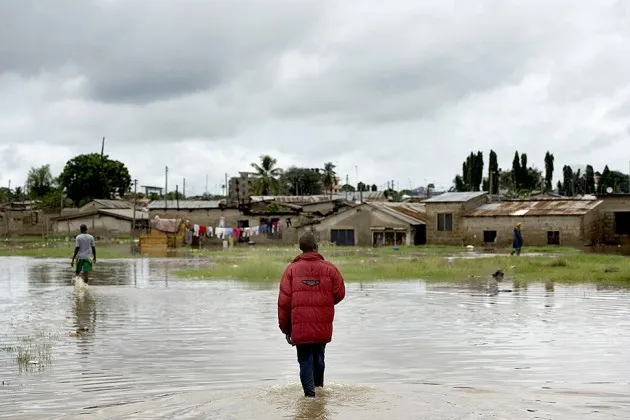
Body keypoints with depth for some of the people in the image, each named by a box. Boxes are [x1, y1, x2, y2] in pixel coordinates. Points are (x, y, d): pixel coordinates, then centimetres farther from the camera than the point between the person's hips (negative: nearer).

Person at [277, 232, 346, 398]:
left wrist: (285, 327, 6)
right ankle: (319, 386, 31)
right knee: (319, 356, 21)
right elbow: (339, 294, 2)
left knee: (305, 360, 7)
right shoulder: (329, 268, -2)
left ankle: (310, 392, 0)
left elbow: (284, 301, -2)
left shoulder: (291, 269, -2)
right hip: (323, 328, 1)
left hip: (300, 327, -1)